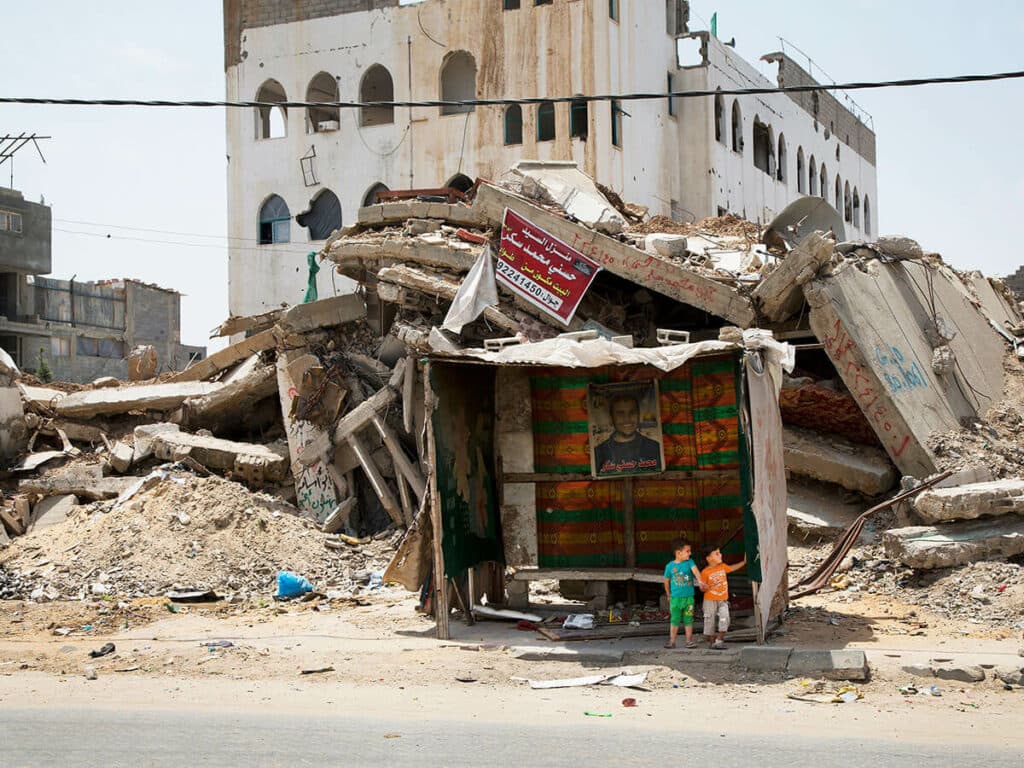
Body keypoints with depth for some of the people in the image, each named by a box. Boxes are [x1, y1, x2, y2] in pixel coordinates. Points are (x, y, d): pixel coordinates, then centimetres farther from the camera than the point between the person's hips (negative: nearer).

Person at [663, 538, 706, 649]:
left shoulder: (689, 562, -4)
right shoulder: (670, 566, -3)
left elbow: (695, 570, -24)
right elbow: (666, 581, 9)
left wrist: (699, 580, -43)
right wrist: (669, 595, 14)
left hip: (688, 597, 0)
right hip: (675, 598, 0)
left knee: (688, 620, 7)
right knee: (674, 620, 7)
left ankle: (689, 641, 16)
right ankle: (672, 641, 14)